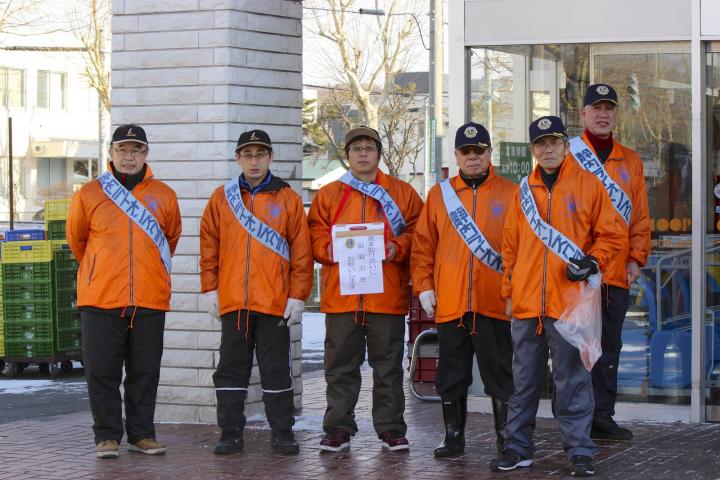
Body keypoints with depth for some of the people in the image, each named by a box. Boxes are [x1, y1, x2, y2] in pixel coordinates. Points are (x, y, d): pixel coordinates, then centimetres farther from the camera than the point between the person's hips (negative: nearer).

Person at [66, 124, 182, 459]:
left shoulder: (164, 196, 6)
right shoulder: (89, 194, 2)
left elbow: (172, 237, 22)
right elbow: (76, 238, 16)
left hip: (150, 300, 1)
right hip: (101, 299, -1)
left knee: (145, 372, 6)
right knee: (102, 372, 1)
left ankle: (141, 434, 16)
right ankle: (107, 436, 10)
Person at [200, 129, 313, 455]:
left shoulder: (287, 199, 3)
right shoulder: (222, 197, 8)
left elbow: (301, 251, 1)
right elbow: (209, 246, 10)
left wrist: (298, 296, -3)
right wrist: (210, 289, 4)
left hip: (275, 303, -2)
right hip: (232, 302, 2)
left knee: (276, 370, 4)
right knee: (231, 368, 5)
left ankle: (282, 433, 11)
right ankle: (230, 434, 11)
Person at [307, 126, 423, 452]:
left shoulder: (402, 192, 9)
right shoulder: (328, 195, 12)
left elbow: (416, 231, 6)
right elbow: (315, 233, 9)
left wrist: (398, 247, -12)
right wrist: (328, 248, -11)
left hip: (388, 294, -1)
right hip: (340, 294, 1)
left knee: (388, 365, 5)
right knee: (340, 366, 4)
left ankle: (391, 429, 12)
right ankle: (338, 430, 11)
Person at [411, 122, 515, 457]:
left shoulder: (509, 194, 4)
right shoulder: (439, 194, 10)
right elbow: (423, 245, 10)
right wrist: (424, 287, 2)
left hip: (495, 301, -2)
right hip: (449, 303, 2)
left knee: (500, 374, 1)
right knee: (452, 375, 8)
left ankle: (506, 439, 9)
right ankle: (453, 438, 18)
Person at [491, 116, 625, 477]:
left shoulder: (587, 185, 2)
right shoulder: (524, 190, 12)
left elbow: (611, 235, 5)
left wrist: (593, 261, -11)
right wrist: (509, 292, 12)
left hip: (570, 300, -3)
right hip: (526, 303, 3)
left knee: (571, 380, -1)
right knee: (524, 380, 9)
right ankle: (517, 448, 18)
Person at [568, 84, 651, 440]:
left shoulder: (631, 162, 15)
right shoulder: (566, 155, 2)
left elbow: (640, 214, 13)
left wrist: (636, 258, 3)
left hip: (617, 273, 5)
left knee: (609, 345, 8)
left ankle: (602, 415, 14)